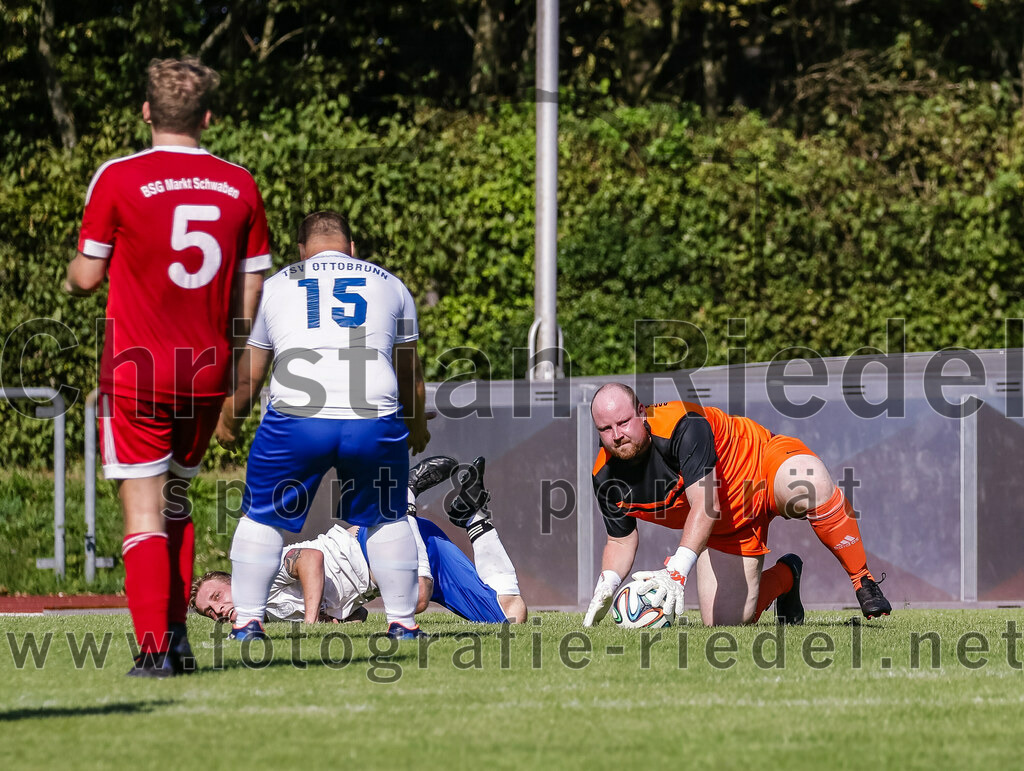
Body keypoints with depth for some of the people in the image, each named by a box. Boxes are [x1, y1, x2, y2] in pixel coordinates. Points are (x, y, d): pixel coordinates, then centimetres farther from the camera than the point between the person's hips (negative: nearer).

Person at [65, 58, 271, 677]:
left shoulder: (118, 179, -9)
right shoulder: (240, 186, 3)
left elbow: (87, 277, -4)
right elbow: (253, 290, 6)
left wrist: (72, 277, 20)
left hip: (136, 372, -4)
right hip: (208, 372, 4)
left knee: (144, 511, -2)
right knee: (176, 499, 21)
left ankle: (154, 645, -11)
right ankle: (178, 635, 18)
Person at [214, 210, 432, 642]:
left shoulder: (274, 287, 19)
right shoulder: (389, 286, 22)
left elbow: (246, 378, 25)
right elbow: (411, 376, 31)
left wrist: (227, 421, 44)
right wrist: (417, 424, 50)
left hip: (297, 420, -1)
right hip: (374, 419, 1)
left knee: (262, 518, 17)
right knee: (385, 520, 22)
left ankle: (247, 621, 14)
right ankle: (402, 622, 21)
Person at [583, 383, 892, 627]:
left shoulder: (682, 426, -33)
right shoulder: (606, 477, -12)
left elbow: (705, 504, -42)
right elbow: (621, 540, 5)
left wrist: (677, 570, -54)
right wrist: (606, 585, -17)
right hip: (724, 529, 7)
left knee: (807, 484, -43)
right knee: (723, 620, -5)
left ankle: (863, 581, -25)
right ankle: (784, 577, 27)